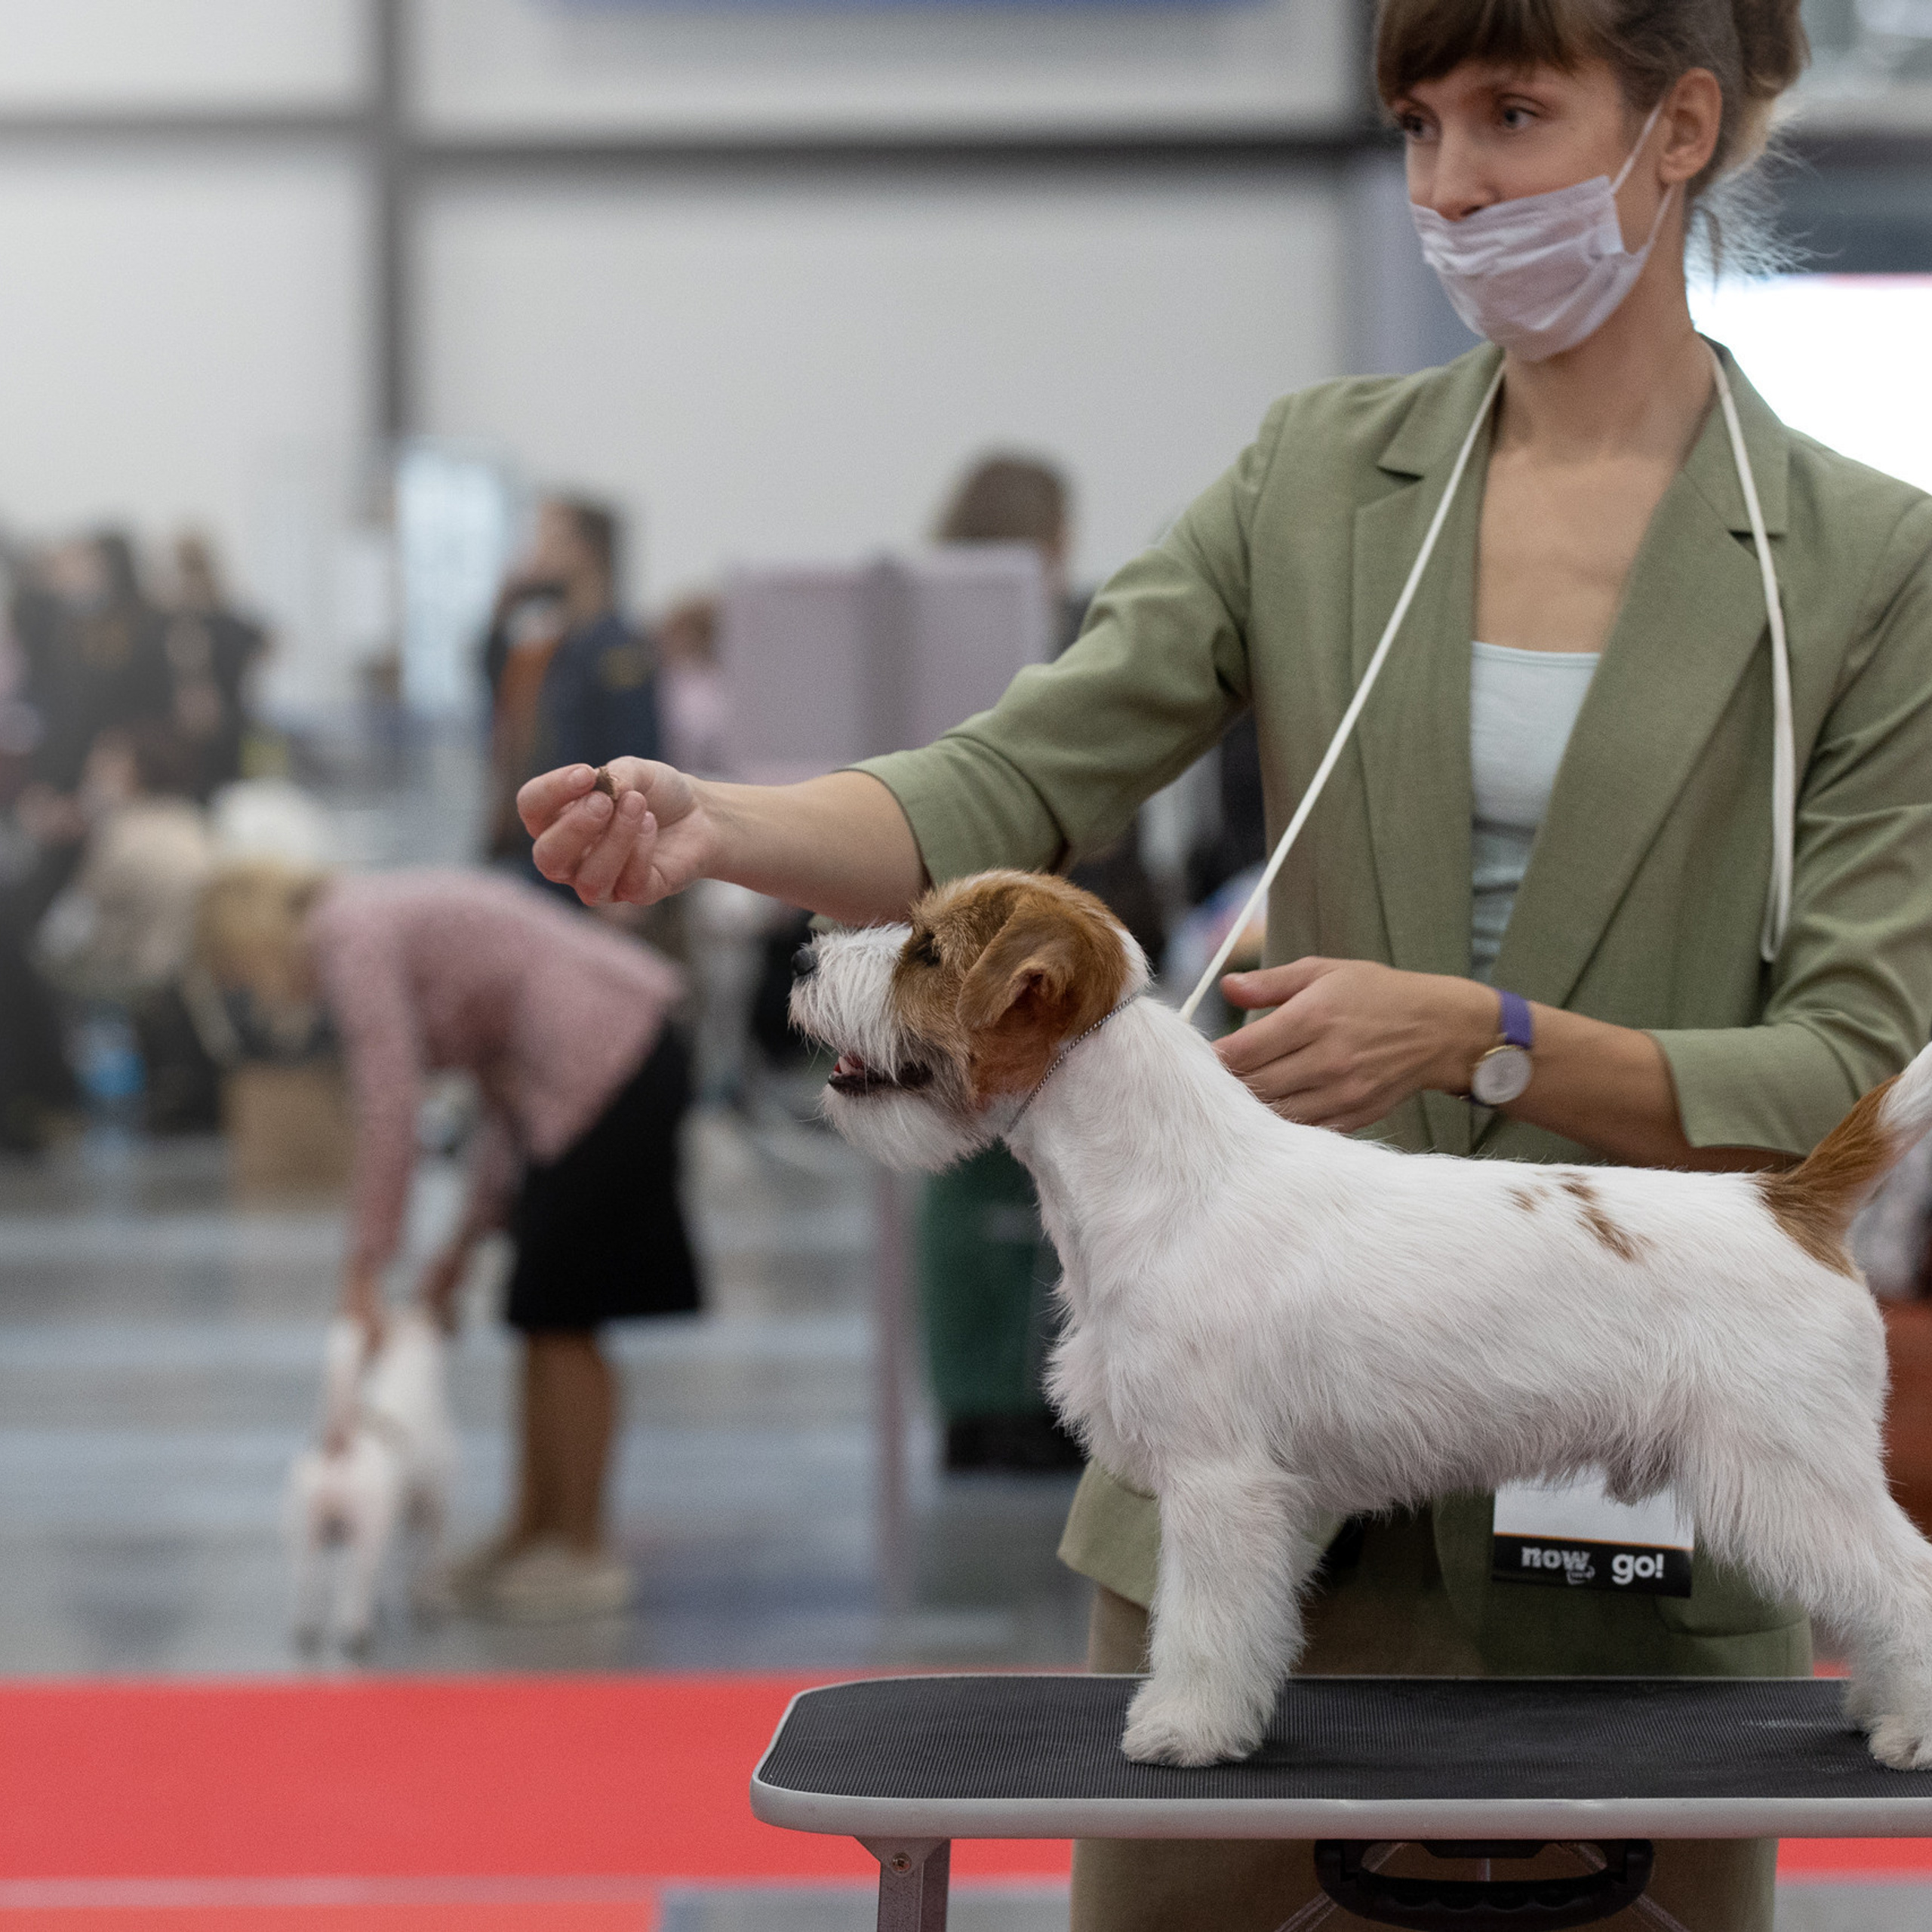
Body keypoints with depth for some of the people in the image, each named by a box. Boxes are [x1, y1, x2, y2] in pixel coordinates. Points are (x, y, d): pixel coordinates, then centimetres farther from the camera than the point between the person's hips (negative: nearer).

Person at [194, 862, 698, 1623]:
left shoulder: (352, 939, -9)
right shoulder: (381, 920, 19)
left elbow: (388, 1107, -16)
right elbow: (508, 1082, 19)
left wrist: (363, 1273, -12)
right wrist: (465, 1243, 16)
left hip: (604, 1069, -10)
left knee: (559, 1315, -2)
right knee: (542, 1314, 14)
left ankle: (585, 1554, 6)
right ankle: (532, 1532, 22)